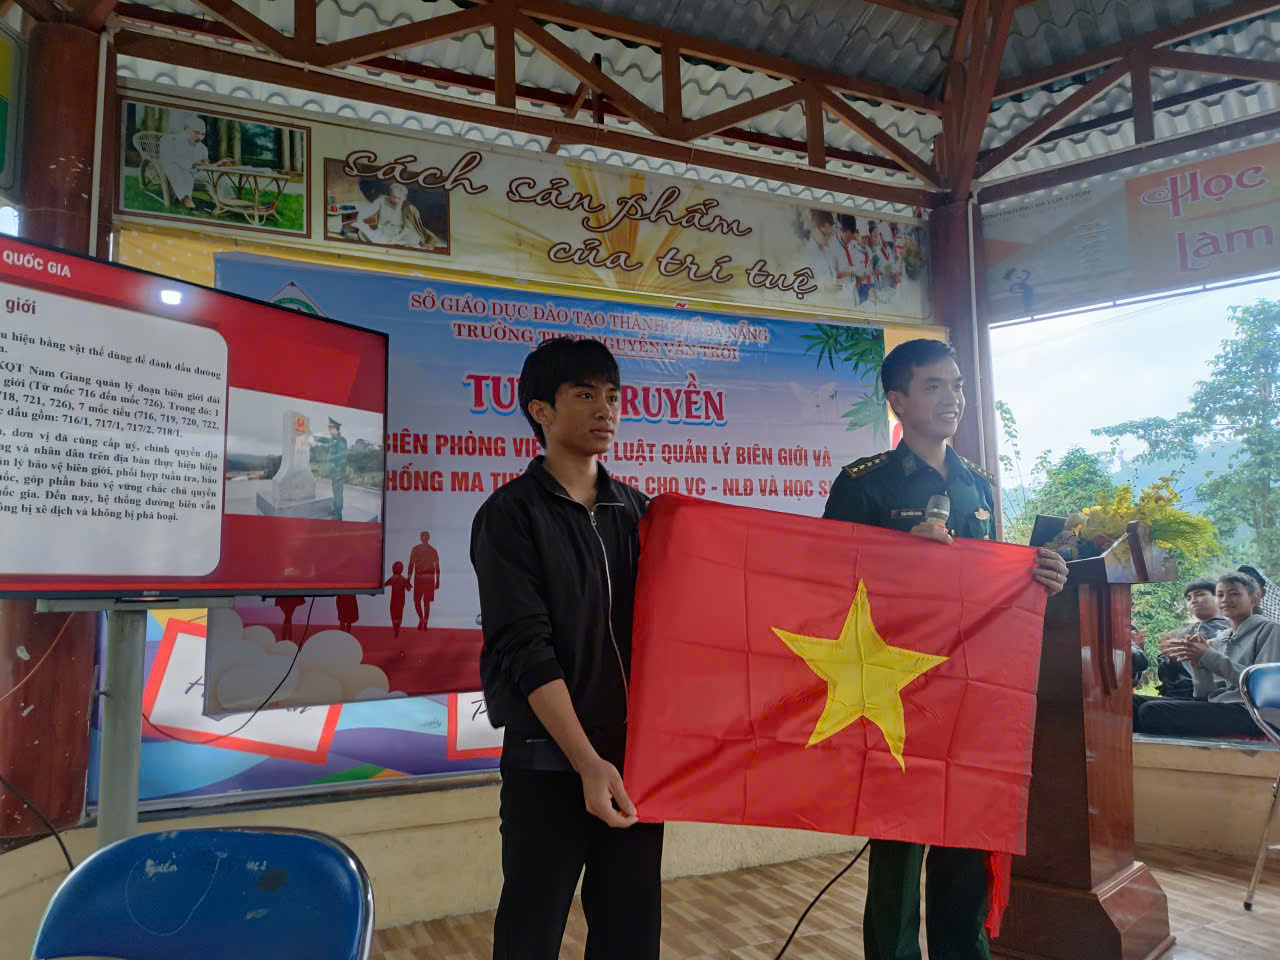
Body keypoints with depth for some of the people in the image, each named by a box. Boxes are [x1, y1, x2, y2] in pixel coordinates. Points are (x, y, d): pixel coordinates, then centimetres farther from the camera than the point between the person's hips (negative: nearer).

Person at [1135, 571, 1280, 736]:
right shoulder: (1217, 642, 21)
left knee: (1153, 711, -26)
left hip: (1246, 712, -6)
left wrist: (1209, 657, -14)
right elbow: (1204, 694, 13)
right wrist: (1197, 662, -5)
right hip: (1216, 709, 6)